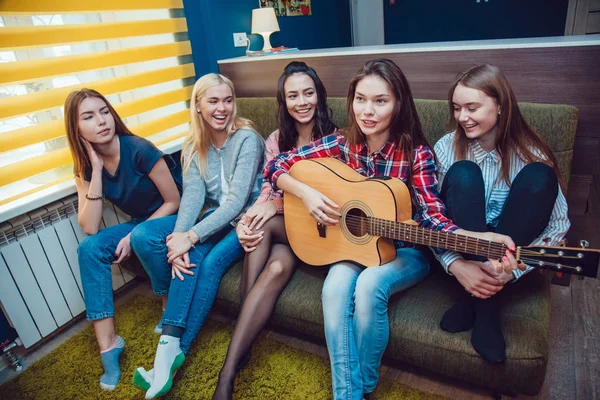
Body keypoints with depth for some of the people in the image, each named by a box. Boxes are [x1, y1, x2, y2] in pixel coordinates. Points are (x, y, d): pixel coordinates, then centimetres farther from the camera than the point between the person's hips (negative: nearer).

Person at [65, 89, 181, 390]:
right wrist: (96, 169, -22)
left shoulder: (139, 150, -22)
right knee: (89, 248, -17)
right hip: (142, 224, 6)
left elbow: (174, 201, -16)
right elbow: (90, 228, -17)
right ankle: (107, 343, -13)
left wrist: (134, 236, -20)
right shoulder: (85, 166, -6)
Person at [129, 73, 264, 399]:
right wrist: (178, 236, -27)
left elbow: (237, 200, -23)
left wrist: (190, 236, -29)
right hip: (213, 217, 6)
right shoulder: (194, 146, 3)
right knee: (143, 236, -17)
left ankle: (173, 349, -19)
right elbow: (193, 194, -9)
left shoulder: (247, 139, -15)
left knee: (209, 261, -31)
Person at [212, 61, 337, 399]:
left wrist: (277, 206, -21)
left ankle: (230, 369, -29)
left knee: (271, 247, -33)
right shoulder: (276, 140, 9)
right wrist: (247, 222, -20)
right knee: (277, 268, -33)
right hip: (281, 227, 3)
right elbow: (268, 192, 3)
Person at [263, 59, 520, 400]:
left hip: (406, 249, -2)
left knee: (370, 285, -31)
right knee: (335, 287, -29)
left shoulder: (416, 153, -13)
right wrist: (307, 193, -21)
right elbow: (277, 166, -3)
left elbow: (432, 215, -22)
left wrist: (479, 240, -40)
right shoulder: (342, 144, -6)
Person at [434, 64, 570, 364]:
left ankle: (480, 294, -20)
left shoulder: (530, 154, -7)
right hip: (462, 253, 0)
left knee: (539, 177, -23)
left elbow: (559, 224, -10)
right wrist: (455, 264, -27)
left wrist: (512, 269, -25)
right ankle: (485, 308, -24)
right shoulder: (447, 148, -6)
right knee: (463, 174, -25)